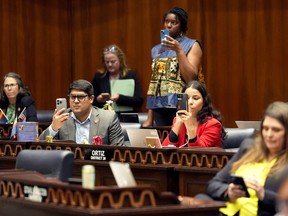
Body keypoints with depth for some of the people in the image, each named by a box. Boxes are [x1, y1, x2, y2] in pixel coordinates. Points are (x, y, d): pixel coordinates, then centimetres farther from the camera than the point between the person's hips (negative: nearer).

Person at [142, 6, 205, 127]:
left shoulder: (192, 45, 2)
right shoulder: (157, 50, 16)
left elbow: (191, 78, -10)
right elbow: (154, 82, 15)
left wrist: (179, 50, -14)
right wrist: (149, 119, 11)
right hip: (159, 108, 5)